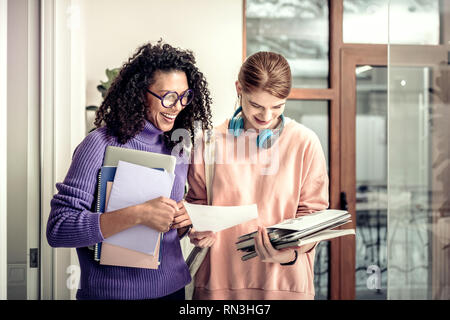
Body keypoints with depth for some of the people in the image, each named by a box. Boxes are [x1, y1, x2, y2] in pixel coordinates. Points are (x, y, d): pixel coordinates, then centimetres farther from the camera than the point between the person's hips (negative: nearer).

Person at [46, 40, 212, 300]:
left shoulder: (177, 147, 5)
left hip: (173, 287, 6)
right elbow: (58, 229, -20)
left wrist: (184, 220, -7)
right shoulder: (102, 144, -14)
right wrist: (138, 215, -28)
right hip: (113, 292, -5)